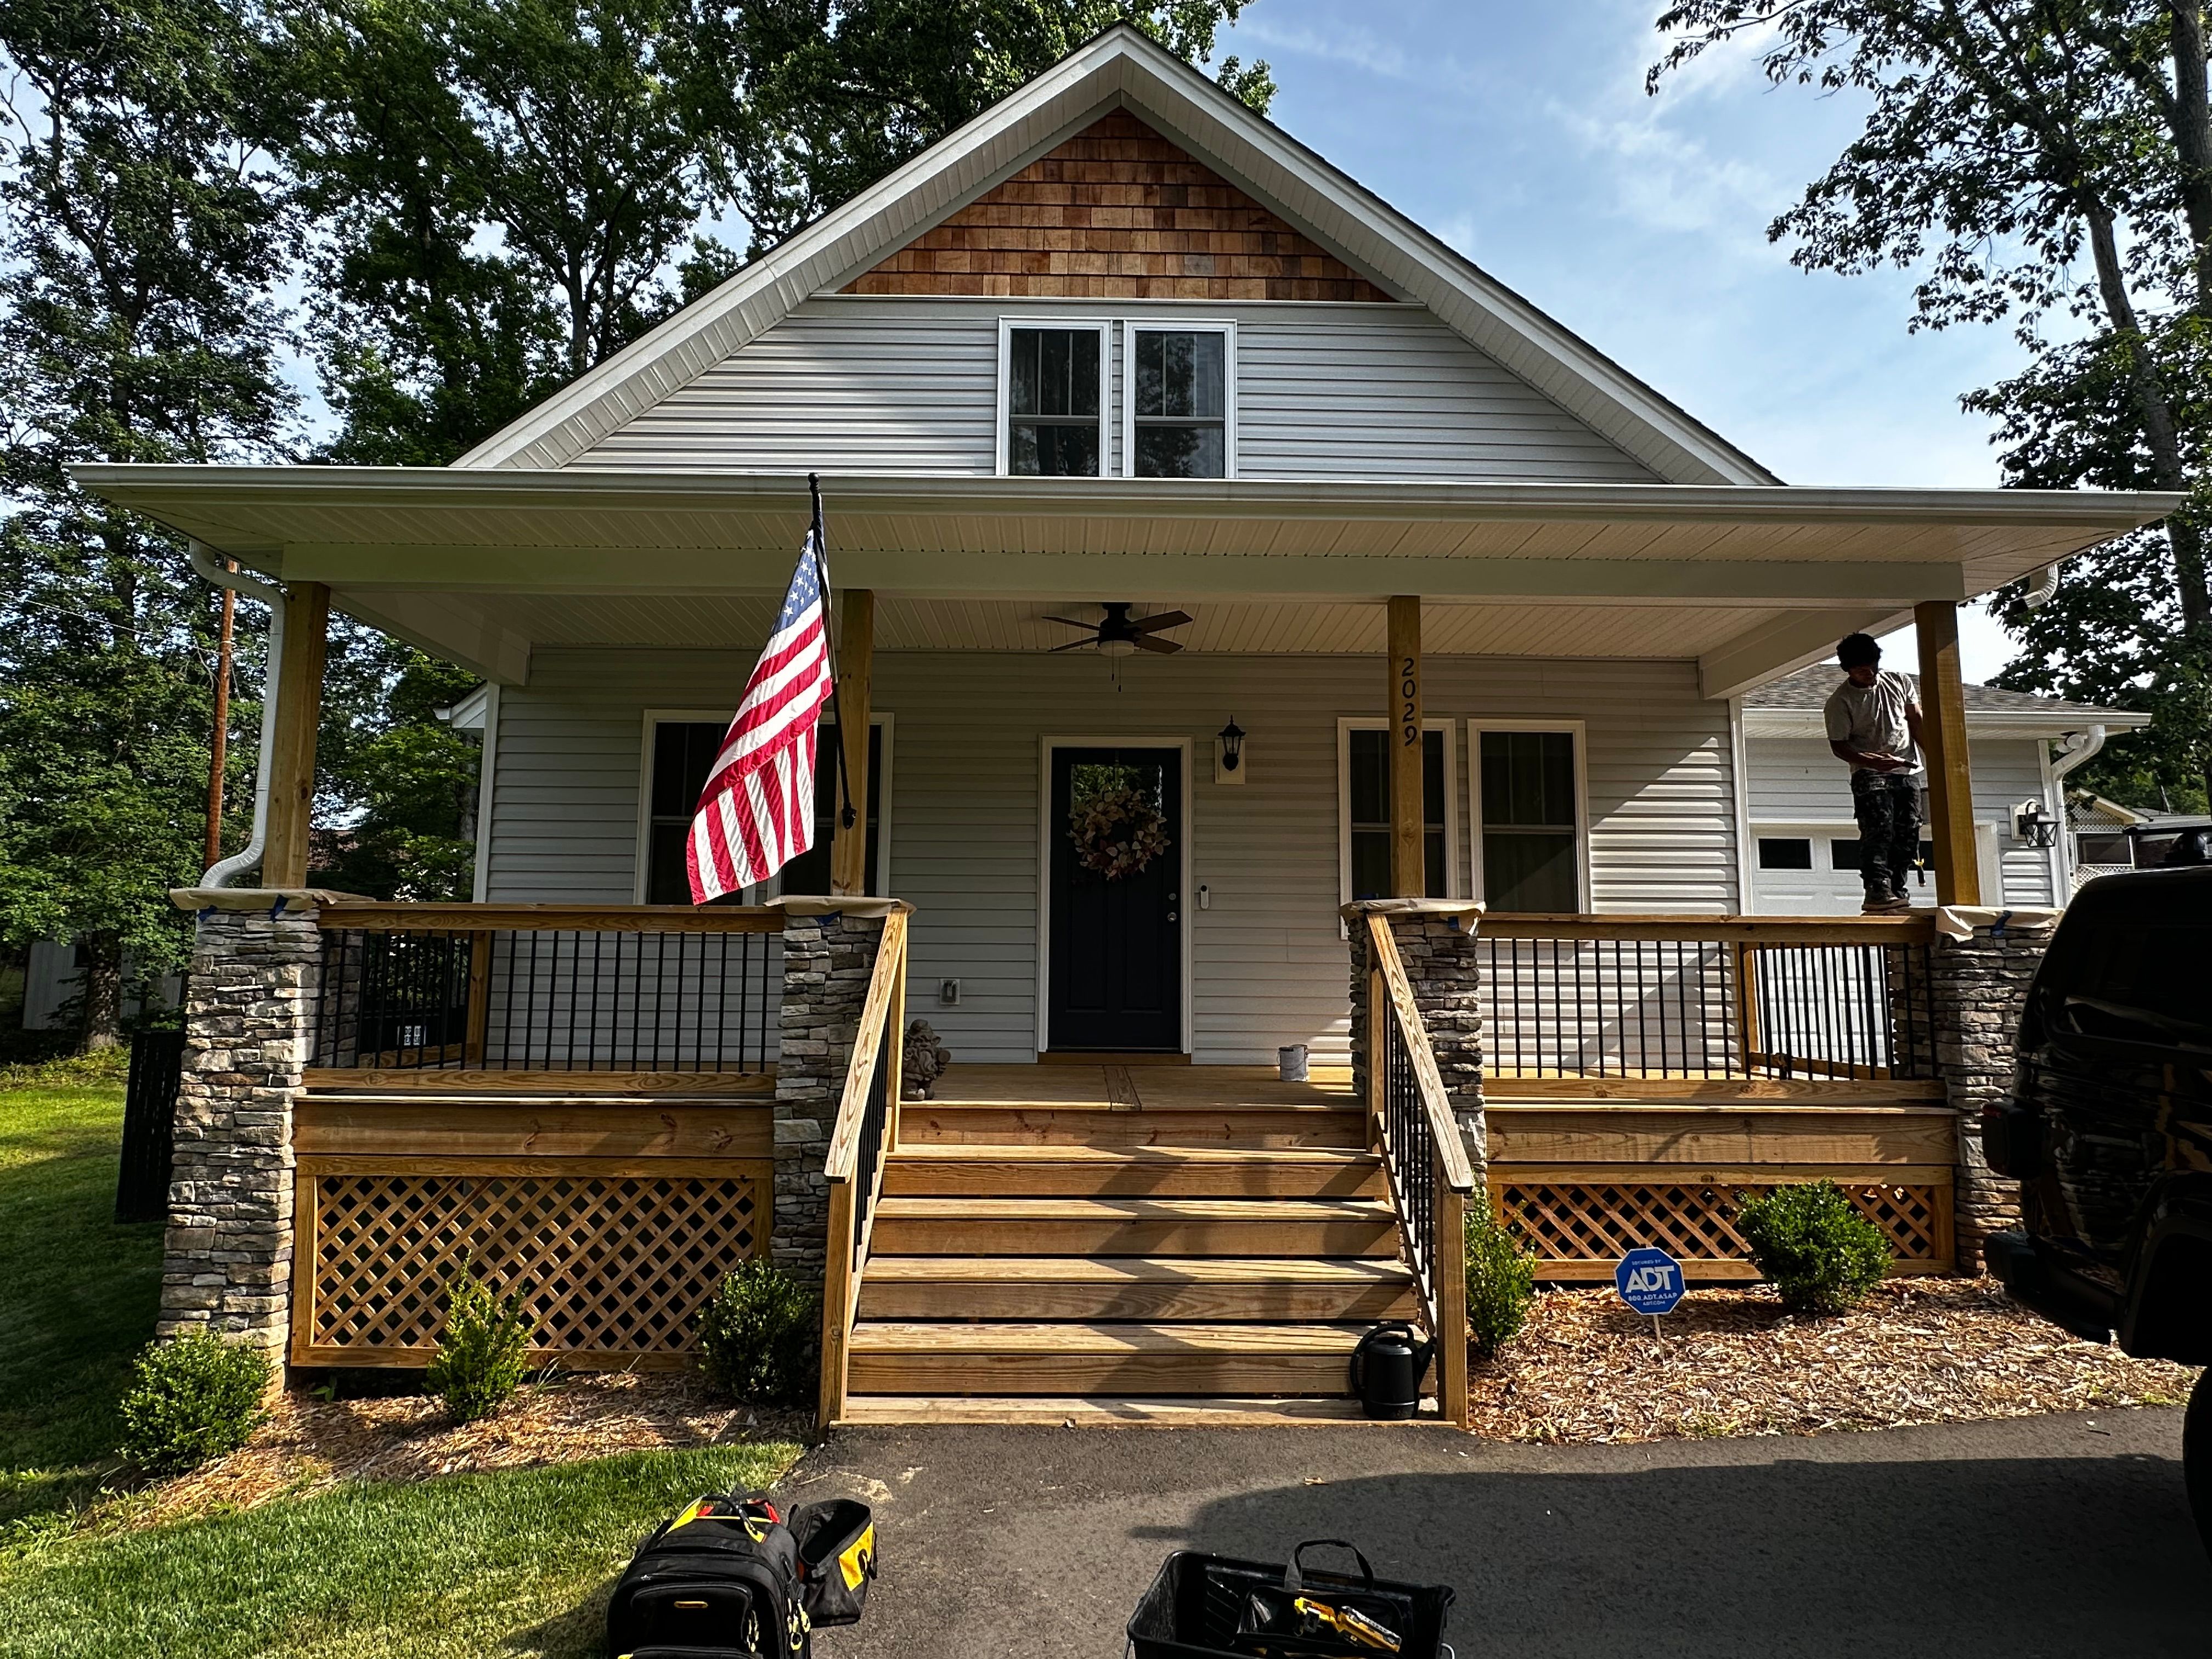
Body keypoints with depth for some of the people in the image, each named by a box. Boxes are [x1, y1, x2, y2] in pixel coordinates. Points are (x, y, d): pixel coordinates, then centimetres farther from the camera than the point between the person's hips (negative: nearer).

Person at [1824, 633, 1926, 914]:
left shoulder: (1900, 682, 7)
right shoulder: (1840, 701, -7)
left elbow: (1916, 722, 13)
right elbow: (1839, 744, -9)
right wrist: (1872, 761, -24)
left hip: (1909, 771, 5)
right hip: (1870, 774, -5)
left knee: (1908, 835, 3)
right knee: (1878, 831, -19)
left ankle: (1896, 892, 9)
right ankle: (1877, 890, -24)